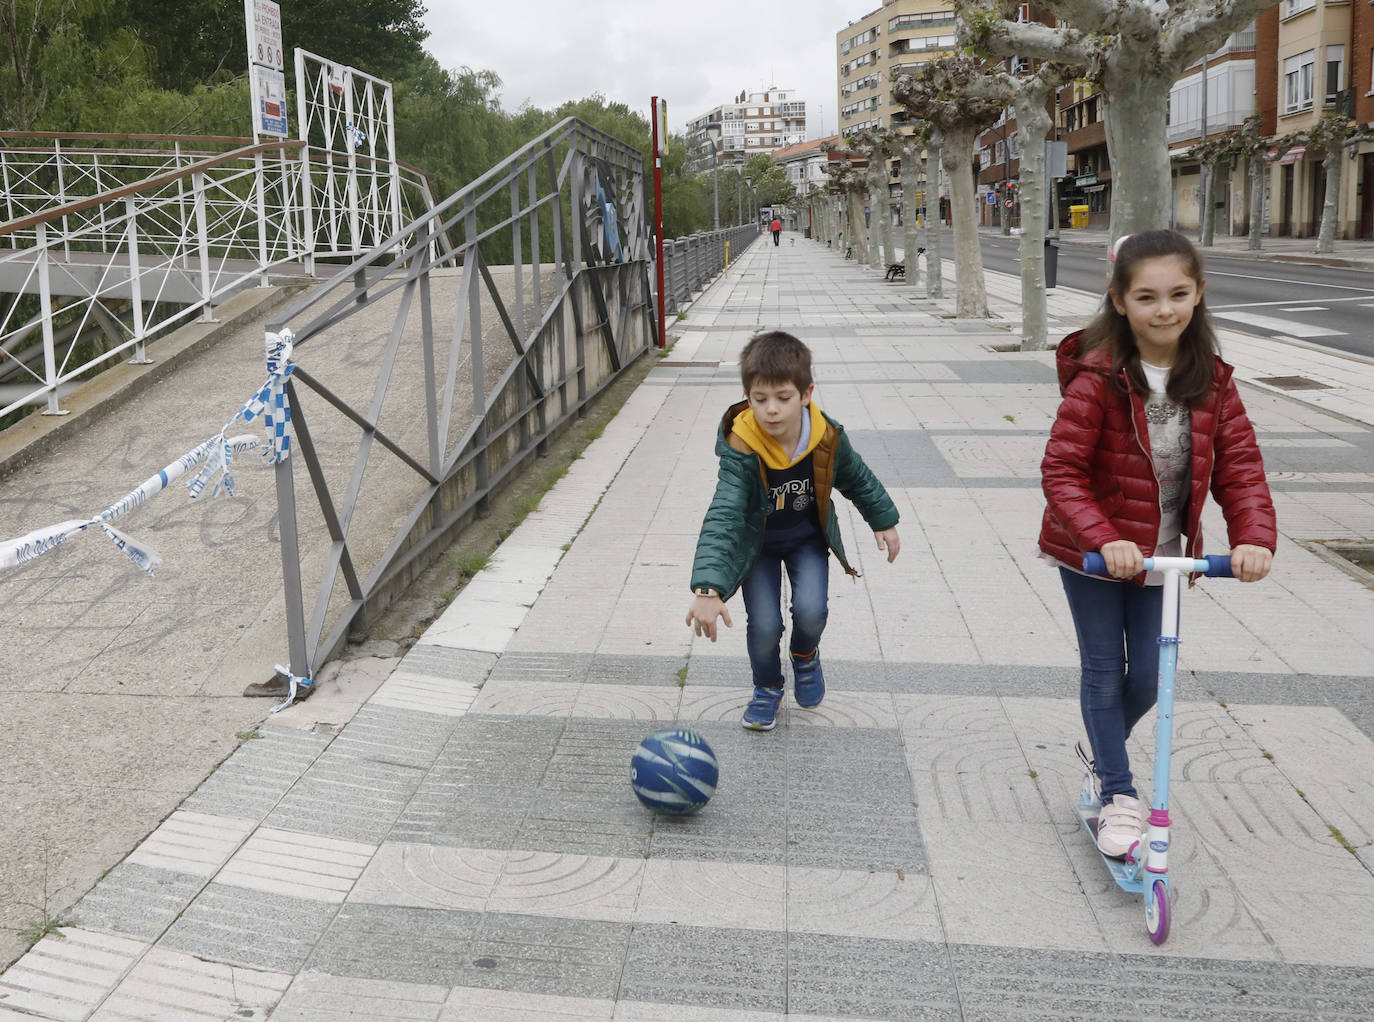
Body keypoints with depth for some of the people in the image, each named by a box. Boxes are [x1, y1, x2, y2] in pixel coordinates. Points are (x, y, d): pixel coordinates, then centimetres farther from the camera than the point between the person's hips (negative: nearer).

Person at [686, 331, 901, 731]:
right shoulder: (740, 449, -32)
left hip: (807, 537, 2)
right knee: (763, 625, -11)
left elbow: (858, 479, 2)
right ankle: (767, 687, 23)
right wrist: (708, 588, -50)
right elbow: (723, 517, -40)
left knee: (811, 610, -18)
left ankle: (805, 654, 21)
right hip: (757, 543, -2)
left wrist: (884, 521, 13)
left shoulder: (826, 437, -21)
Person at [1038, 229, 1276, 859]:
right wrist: (1105, 539, -32)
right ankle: (1117, 794, 20)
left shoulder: (1211, 381, -5)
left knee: (1148, 676, 9)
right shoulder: (1097, 380, -21)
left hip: (1160, 552, 4)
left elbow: (1240, 466, -6)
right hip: (1092, 554, -4)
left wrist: (1254, 537, -22)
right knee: (1104, 668, 5)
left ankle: (1100, 749, 39)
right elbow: (1061, 471, -21)